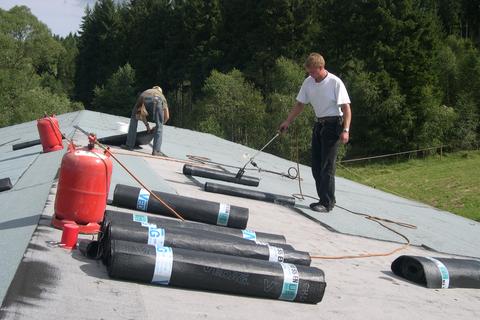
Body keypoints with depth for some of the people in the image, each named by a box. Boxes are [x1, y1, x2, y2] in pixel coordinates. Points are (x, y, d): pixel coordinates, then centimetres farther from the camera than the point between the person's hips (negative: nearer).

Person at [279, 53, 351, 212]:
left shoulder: (335, 82, -15)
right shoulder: (308, 82, 3)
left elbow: (346, 108, -15)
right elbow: (300, 104, 12)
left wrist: (345, 130, -24)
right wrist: (287, 122, 7)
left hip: (333, 124, -7)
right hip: (319, 124, 7)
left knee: (327, 166, -9)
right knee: (316, 166, 8)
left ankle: (327, 203, -3)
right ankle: (325, 199, 18)